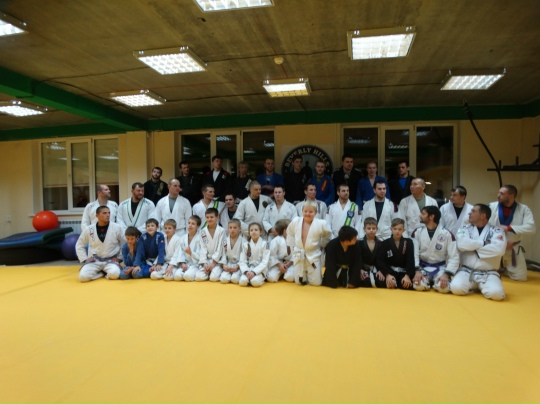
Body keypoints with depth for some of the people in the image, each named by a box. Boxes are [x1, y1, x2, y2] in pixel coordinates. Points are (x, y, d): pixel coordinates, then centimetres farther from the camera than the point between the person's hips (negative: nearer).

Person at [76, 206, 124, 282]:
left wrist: (119, 257, 1)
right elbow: (79, 245, 11)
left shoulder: (117, 228, -7)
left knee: (114, 274, -32)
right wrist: (85, 259, 2)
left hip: (110, 260, -1)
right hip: (94, 261, 2)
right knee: (83, 276, -24)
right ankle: (104, 273, 4)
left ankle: (104, 272, 4)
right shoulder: (89, 229, -3)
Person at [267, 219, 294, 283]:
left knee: (289, 277, -26)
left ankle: (285, 272, 9)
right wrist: (279, 264, -16)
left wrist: (290, 262, -15)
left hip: (290, 263, 1)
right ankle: (280, 273, 12)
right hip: (277, 263, -1)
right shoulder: (276, 240, -12)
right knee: (272, 278, -21)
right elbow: (272, 255, -9)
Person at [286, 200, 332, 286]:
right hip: (299, 255, 2)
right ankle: (304, 275, 43)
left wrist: (321, 246, 5)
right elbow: (290, 233, 11)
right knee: (299, 282, 9)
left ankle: (316, 275, 36)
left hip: (314, 255, -2)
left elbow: (328, 235, 4)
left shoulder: (321, 224, -16)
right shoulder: (295, 221, -9)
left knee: (316, 283, 2)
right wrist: (292, 246, 8)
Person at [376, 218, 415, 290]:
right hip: (389, 272, -2)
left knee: (408, 284, -32)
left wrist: (407, 275, -20)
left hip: (404, 272, 2)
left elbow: (410, 260, -2)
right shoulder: (385, 243, 5)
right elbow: (380, 261, -5)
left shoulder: (409, 242, 8)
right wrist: (387, 274, -23)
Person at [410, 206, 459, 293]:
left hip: (440, 268, -1)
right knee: (419, 285, -28)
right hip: (423, 267, 1)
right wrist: (417, 271, -20)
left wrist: (446, 274, -19)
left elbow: (454, 257, -8)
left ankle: (435, 283, 10)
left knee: (443, 287, -28)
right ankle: (428, 283, 10)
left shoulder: (447, 234, -8)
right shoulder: (417, 232, -3)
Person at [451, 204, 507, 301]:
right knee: (456, 288, -28)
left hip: (488, 274, -1)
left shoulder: (497, 231, 2)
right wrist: (484, 243, -12)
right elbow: (461, 244, -15)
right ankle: (474, 286, 7)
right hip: (466, 271, 1)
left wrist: (473, 248, -12)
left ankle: (481, 287, 6)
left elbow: (499, 249, -18)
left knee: (496, 293, -30)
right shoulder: (465, 228, 7)